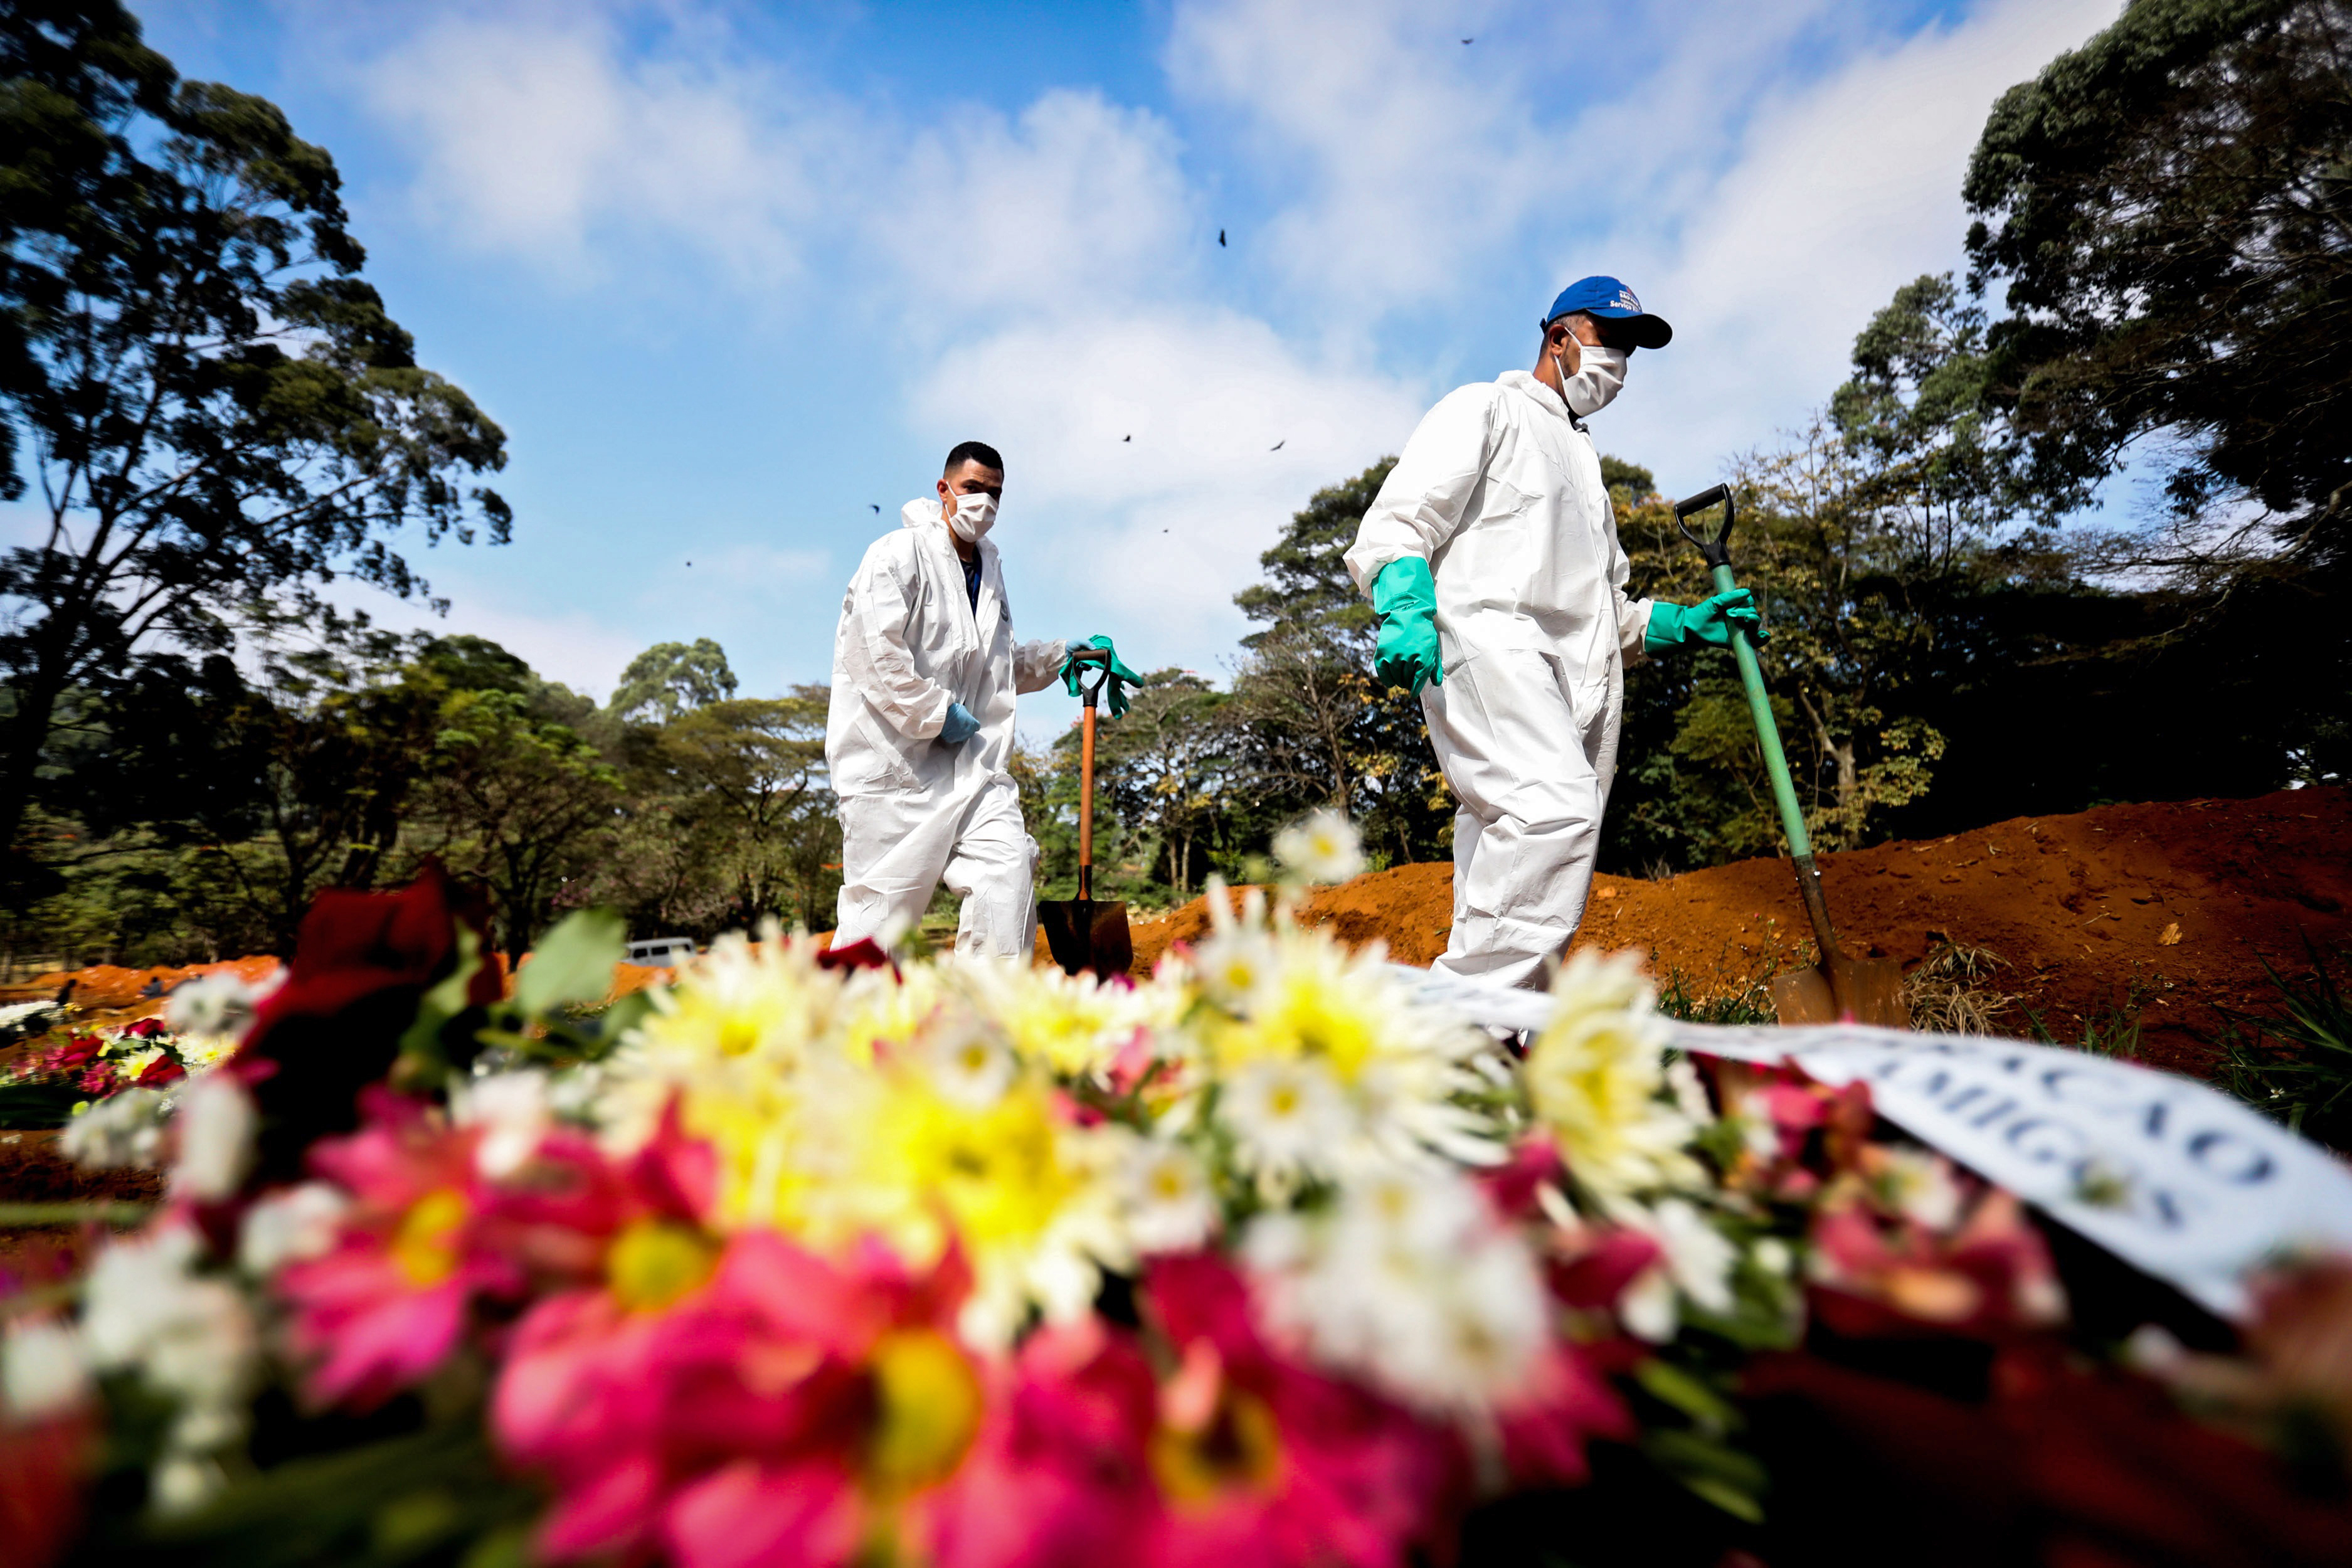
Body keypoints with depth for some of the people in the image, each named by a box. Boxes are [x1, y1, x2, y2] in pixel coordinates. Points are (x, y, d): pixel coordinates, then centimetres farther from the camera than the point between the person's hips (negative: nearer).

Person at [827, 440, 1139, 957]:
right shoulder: (899, 553, -2)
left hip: (969, 765, 6)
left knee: (1009, 867, -11)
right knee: (881, 899, -2)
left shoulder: (989, 569, 22)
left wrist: (1060, 653, 20)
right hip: (894, 761, -6)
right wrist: (937, 712, -14)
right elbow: (872, 650, -14)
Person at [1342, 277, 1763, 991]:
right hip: (1489, 642, -8)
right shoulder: (1487, 409, 16)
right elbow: (1395, 527, -2)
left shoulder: (1585, 458, 39)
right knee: (1557, 808, -30)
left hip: (1583, 683, 8)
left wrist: (1684, 624, 22)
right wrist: (1407, 612, -21)